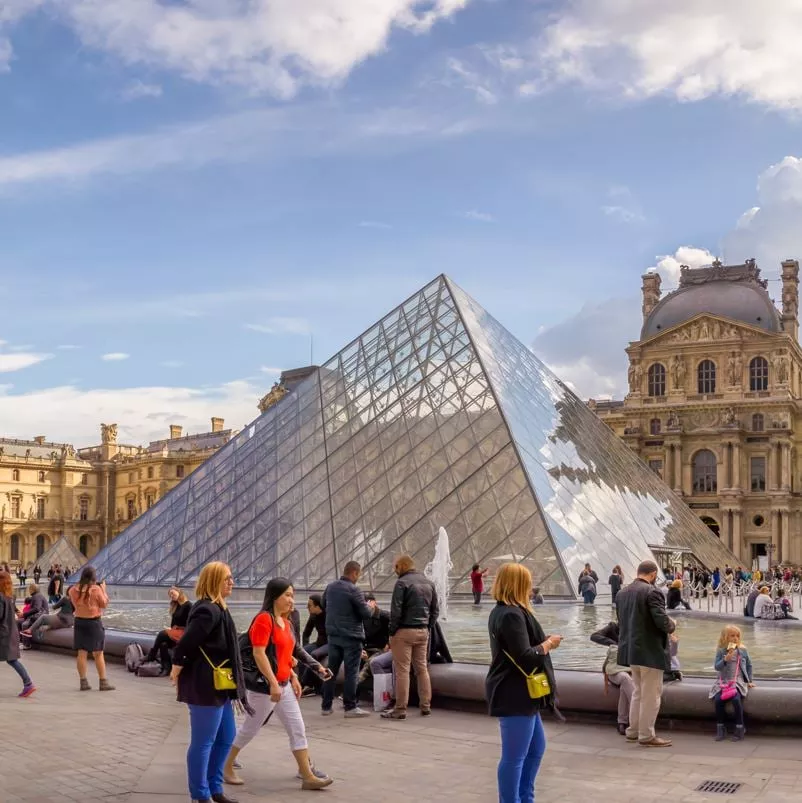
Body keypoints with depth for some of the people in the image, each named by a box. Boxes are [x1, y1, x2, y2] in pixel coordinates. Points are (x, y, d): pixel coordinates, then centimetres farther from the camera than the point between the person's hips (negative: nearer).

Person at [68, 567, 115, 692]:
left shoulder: (73, 590, -3)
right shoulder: (96, 589, -15)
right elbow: (104, 604, -5)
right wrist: (103, 590, 5)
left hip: (79, 622, 4)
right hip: (94, 622, -4)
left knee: (82, 653, 8)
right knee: (98, 654, 4)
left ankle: (83, 682, 10)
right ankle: (103, 682, 7)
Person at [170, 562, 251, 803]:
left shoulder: (216, 609, 14)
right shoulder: (208, 611, -19)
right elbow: (185, 644, -25)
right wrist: (176, 671, -13)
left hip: (219, 686, 11)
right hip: (205, 685, -11)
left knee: (226, 737, 18)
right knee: (203, 742, 0)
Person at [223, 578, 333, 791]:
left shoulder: (285, 622, 11)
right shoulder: (264, 619, -16)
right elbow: (258, 654, -22)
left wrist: (293, 678, 15)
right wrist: (273, 683, -24)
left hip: (283, 684, 9)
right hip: (264, 685, -9)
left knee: (297, 728, 5)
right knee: (250, 728, 5)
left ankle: (308, 776, 8)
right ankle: (226, 767, 23)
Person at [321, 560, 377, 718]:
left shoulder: (330, 587, 5)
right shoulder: (353, 590, -16)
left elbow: (324, 607, 20)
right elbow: (366, 613, -15)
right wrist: (371, 607, 5)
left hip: (333, 635, 7)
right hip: (351, 636, -7)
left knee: (331, 670, 13)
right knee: (351, 672, 0)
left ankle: (326, 706, 17)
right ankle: (350, 707, 1)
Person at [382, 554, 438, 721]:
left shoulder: (402, 582, -11)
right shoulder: (428, 582, 12)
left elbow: (395, 610, -15)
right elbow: (435, 609, 14)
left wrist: (392, 631, -6)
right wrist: (428, 627, 14)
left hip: (404, 632, -7)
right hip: (423, 632, 7)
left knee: (402, 670, -3)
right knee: (422, 668, 13)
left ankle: (400, 709, -1)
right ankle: (426, 706, 16)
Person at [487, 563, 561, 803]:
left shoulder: (501, 612, 12)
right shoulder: (512, 615, -21)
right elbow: (525, 658, -24)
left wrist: (543, 641, 7)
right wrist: (548, 644, -9)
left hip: (518, 694, 11)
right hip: (515, 696, -11)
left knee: (536, 748, 21)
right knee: (514, 756, -2)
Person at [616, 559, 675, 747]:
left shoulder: (622, 593, 7)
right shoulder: (652, 592, -17)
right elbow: (662, 621, -23)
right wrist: (671, 627, -2)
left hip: (631, 649, 8)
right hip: (650, 650, -8)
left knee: (638, 691, 20)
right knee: (650, 694, 2)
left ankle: (633, 731, 25)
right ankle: (647, 735, 6)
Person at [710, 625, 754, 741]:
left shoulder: (742, 650, 5)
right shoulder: (721, 651, 3)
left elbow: (749, 665, 16)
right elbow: (716, 667, -4)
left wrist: (750, 680, 12)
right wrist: (726, 659, -19)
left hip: (738, 681, -1)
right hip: (723, 682, 1)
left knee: (736, 699, -31)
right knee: (718, 699, -25)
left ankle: (739, 729, -15)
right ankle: (721, 728, -8)